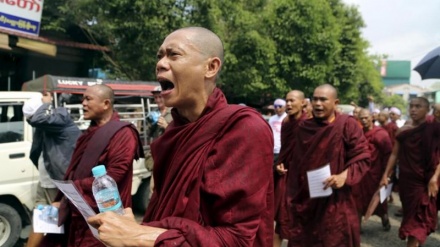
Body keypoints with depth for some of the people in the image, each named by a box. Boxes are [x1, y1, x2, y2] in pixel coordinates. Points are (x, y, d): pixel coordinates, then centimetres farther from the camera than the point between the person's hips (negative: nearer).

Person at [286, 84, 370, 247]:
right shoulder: (303, 128, 3)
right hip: (304, 200, 3)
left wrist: (344, 176, -24)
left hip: (335, 201, -3)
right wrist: (292, 195, 9)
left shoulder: (347, 125, -8)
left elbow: (363, 158, -8)